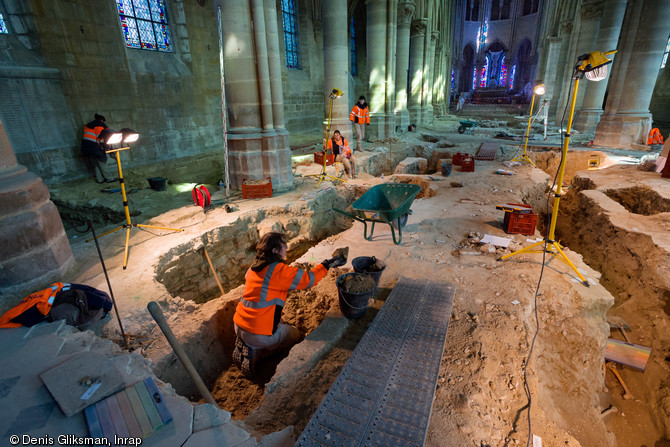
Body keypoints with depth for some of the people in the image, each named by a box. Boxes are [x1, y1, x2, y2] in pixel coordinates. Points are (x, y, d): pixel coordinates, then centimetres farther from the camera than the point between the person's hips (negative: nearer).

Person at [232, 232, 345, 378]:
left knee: (281, 324, 30)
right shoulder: (279, 270, -19)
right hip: (258, 334, -8)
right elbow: (308, 279, -13)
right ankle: (255, 352, 0)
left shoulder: (254, 267, 5)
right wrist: (326, 265, 0)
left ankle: (244, 345, 11)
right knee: (295, 334, 17)